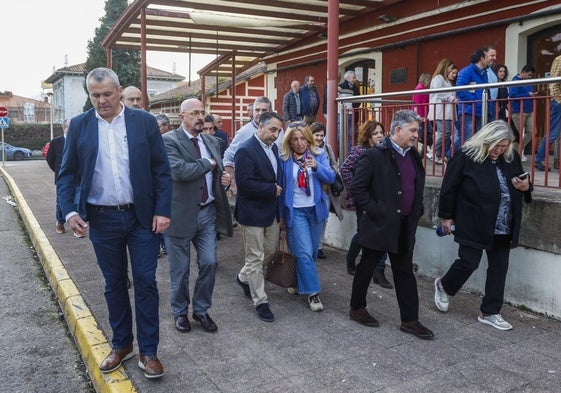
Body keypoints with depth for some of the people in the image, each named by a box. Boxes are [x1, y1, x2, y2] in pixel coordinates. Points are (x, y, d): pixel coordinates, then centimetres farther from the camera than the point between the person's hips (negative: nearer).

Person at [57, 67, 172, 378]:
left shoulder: (144, 121, -2)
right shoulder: (79, 126, 2)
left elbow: (161, 169, -1)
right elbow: (67, 174, 4)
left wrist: (162, 210, -8)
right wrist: (69, 211, -10)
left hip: (142, 217, -1)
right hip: (101, 219, 2)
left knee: (145, 283, 3)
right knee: (114, 284, 14)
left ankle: (148, 351, 16)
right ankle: (121, 344, 30)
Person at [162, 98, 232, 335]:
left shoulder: (212, 142, 10)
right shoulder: (169, 141, -11)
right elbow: (179, 171, -27)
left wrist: (223, 179, -1)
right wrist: (208, 163, -15)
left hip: (208, 213, 5)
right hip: (181, 214, -5)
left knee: (209, 264, 7)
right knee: (180, 269, 9)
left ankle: (201, 310, 28)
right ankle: (180, 313, 30)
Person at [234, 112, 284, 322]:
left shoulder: (273, 148, 8)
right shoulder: (246, 150, -18)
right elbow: (244, 183, -25)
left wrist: (278, 191, 5)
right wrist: (272, 190, -18)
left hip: (271, 211, 8)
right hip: (253, 212, -8)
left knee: (270, 248, 19)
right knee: (255, 258, 3)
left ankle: (244, 277, 42)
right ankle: (260, 301, 15)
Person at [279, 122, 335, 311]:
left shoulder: (319, 155, 0)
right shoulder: (284, 159, -6)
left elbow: (331, 178, -9)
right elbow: (280, 187, 1)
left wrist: (317, 167, -27)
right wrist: (281, 213, 3)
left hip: (316, 209, 3)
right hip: (296, 211, -3)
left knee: (312, 251, 13)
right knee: (304, 252, -8)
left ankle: (299, 280, 35)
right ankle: (312, 292, 0)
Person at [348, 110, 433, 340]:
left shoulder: (414, 156, 9)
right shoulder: (375, 155, -13)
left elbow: (418, 187, 21)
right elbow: (357, 188, -15)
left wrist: (416, 212, 10)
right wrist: (373, 211, -15)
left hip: (405, 226, 7)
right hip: (380, 225, -6)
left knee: (405, 273, 10)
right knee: (366, 268, 10)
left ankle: (410, 320, 19)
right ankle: (357, 308, 29)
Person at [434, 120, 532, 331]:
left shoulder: (512, 158, 6)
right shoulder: (465, 157, -11)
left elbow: (522, 184, 20)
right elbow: (449, 188, -7)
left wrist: (526, 187, -4)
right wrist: (447, 217, -6)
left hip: (503, 229, 6)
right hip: (474, 225, -6)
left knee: (499, 268, 9)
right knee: (468, 262, 0)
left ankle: (490, 313, 22)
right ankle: (443, 286, 31)